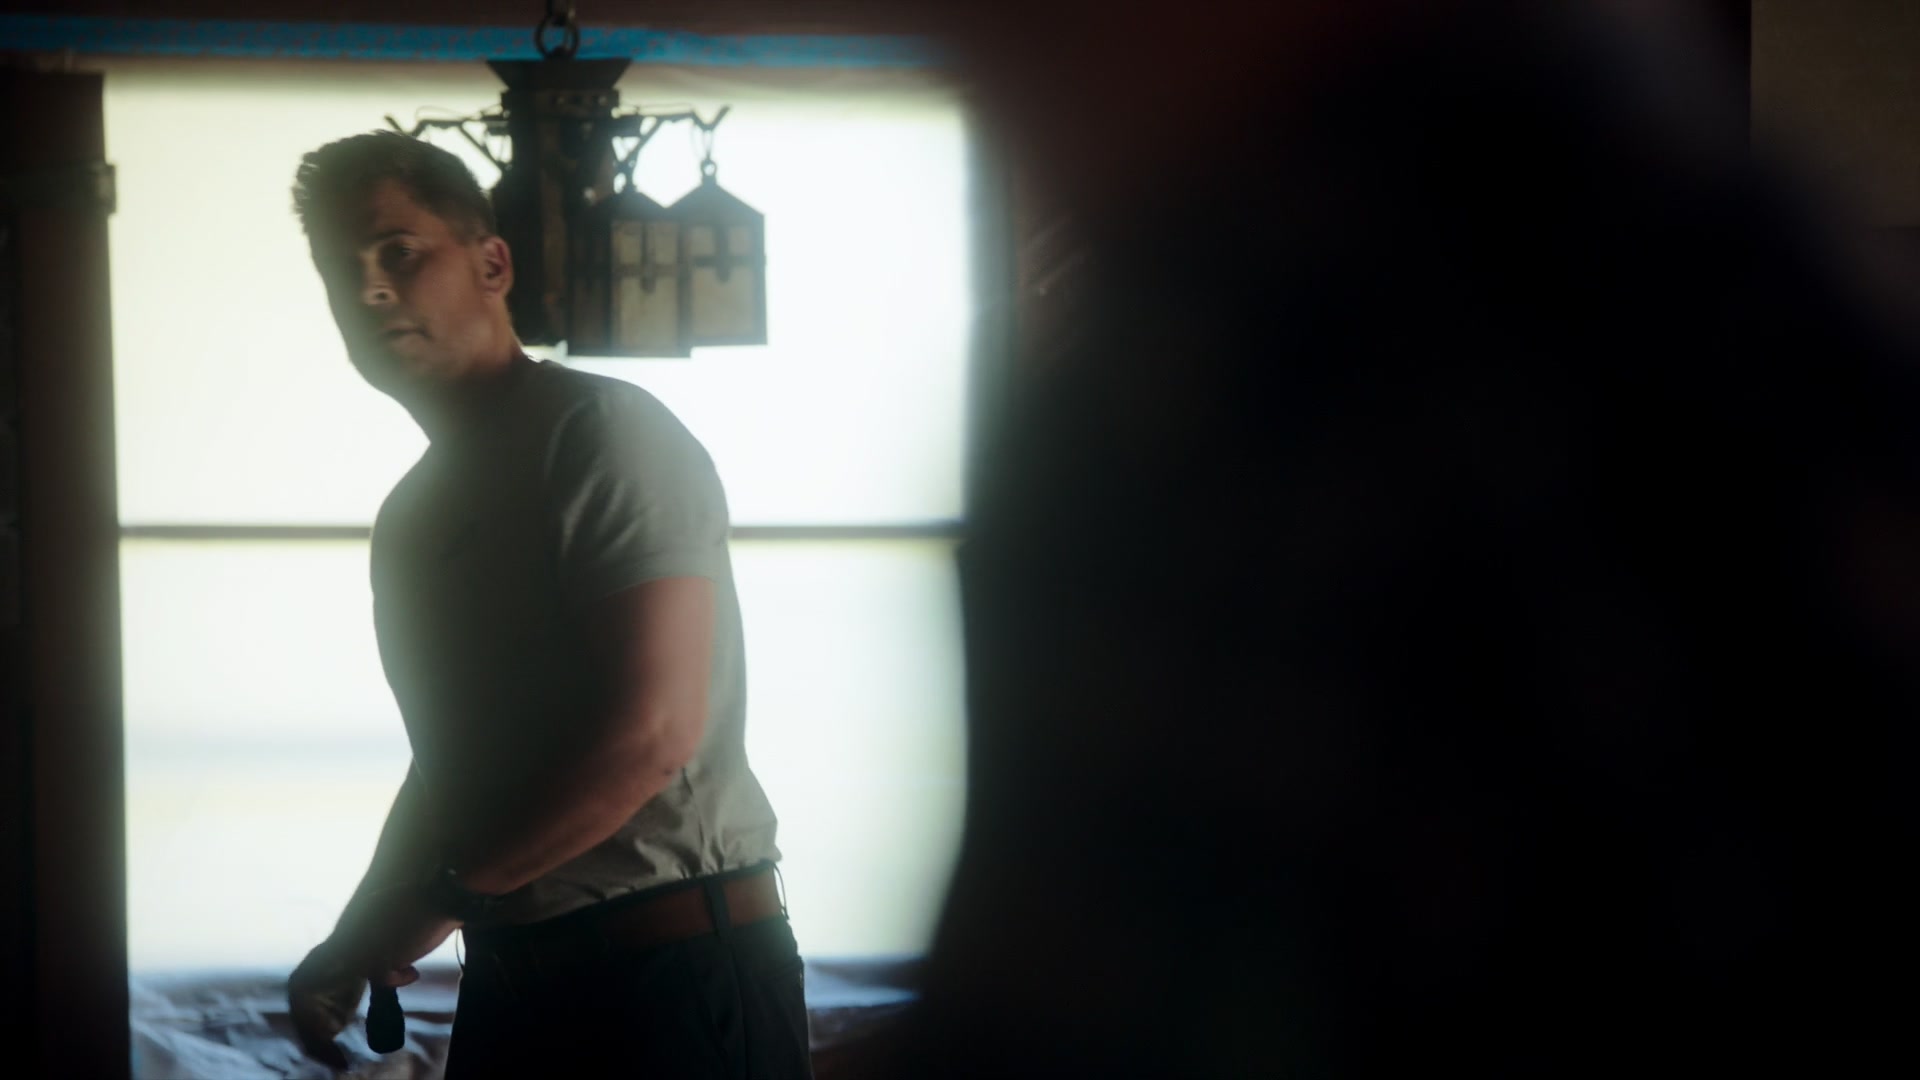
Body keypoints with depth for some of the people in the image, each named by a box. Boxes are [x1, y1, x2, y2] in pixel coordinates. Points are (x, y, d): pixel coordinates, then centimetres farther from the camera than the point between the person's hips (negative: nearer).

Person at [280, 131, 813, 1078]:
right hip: (514, 977, 8)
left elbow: (653, 728, -21)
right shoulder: (412, 514, 18)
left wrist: (436, 896, -16)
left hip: (675, 968, -8)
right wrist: (357, 943, 10)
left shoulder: (604, 432, -10)